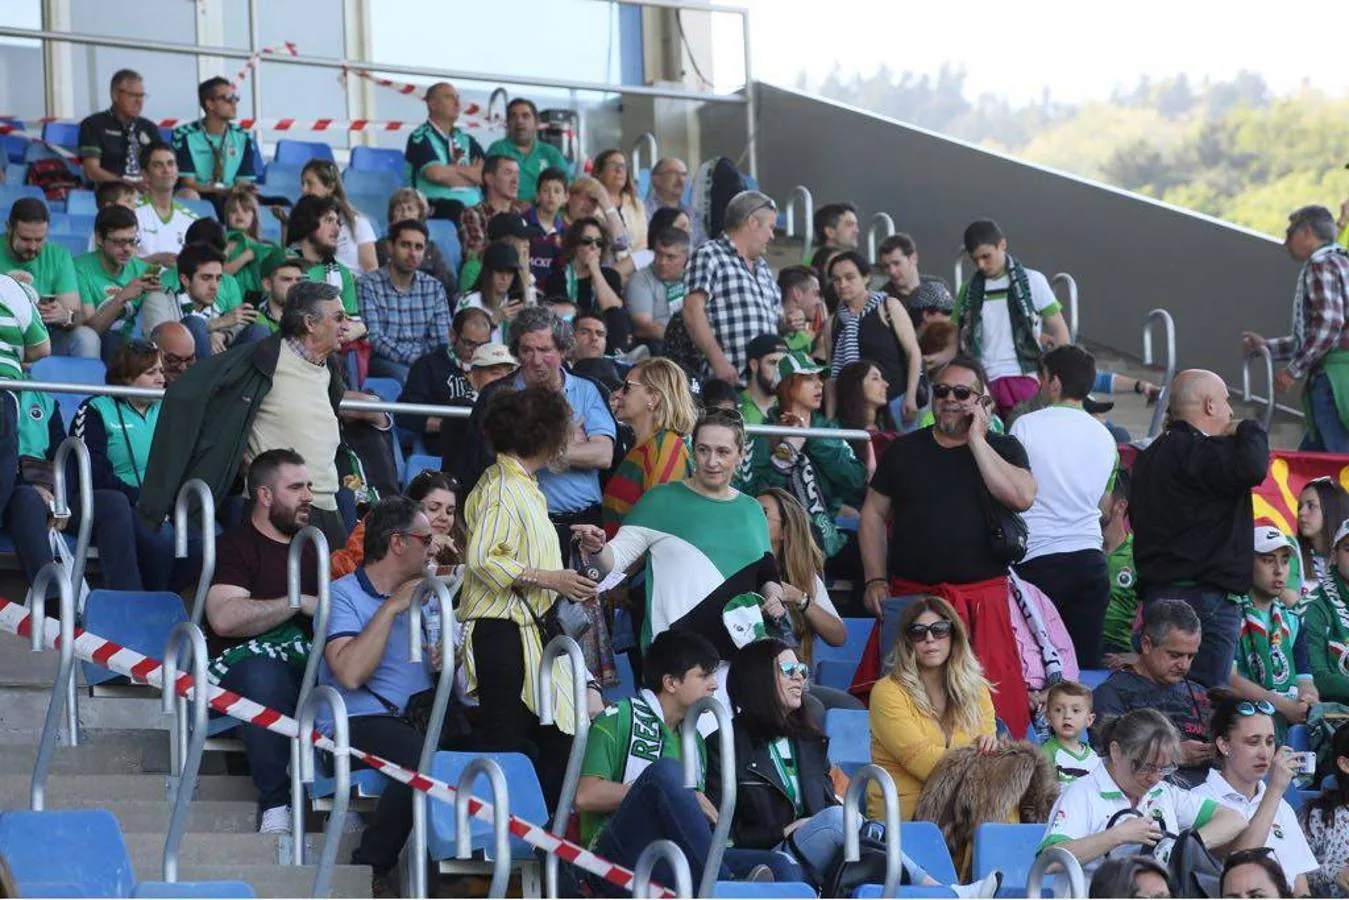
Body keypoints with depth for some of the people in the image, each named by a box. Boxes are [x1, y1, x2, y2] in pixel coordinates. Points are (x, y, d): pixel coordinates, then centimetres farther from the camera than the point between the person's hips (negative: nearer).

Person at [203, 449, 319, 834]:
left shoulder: (309, 548, 26)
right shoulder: (235, 546, 3)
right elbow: (224, 618, -13)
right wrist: (299, 603, -8)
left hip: (311, 662, 5)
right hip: (245, 660, -5)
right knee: (264, 674, -41)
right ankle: (274, 805, -35)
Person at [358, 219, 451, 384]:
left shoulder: (434, 288, 12)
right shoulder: (368, 285, -3)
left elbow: (441, 340, 6)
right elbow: (374, 339, -12)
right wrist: (413, 359, -23)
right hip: (383, 361, -4)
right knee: (403, 374, -36)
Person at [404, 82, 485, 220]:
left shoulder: (465, 139, 22)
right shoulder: (420, 138, 3)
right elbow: (435, 173, -13)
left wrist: (455, 169, -4)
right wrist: (470, 173, 3)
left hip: (474, 208, 6)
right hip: (438, 212, -6)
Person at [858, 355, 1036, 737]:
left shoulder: (1002, 448, 8)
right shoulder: (905, 449, 14)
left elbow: (1021, 497, -11)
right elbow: (874, 515, 15)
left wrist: (976, 441, -7)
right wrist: (875, 580, 4)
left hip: (981, 599, -2)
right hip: (910, 595, 2)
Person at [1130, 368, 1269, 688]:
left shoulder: (1151, 455, 20)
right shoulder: (1198, 452, -13)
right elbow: (1252, 467, -28)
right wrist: (1249, 432, -7)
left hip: (1156, 590, 10)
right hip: (1205, 597, -10)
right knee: (1206, 697, -13)